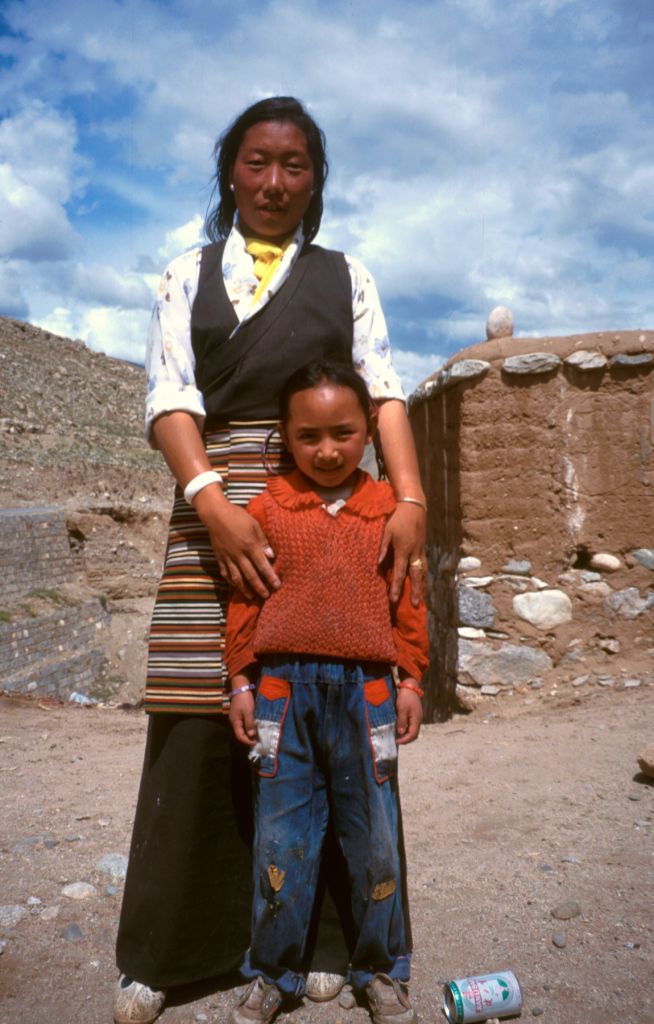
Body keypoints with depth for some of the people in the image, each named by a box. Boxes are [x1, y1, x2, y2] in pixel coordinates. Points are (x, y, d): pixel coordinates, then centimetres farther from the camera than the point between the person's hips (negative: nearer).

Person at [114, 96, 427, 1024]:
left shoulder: (345, 277, 17)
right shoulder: (188, 278, 15)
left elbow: (383, 390, 6)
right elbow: (170, 398, 1)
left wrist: (410, 499, -11)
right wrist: (214, 504, -16)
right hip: (215, 502, 0)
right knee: (200, 717, -3)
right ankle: (168, 947, 13)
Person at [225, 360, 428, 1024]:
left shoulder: (389, 510, 4)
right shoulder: (267, 510, 1)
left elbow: (407, 602, 8)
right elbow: (245, 600, 3)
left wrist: (410, 680, 5)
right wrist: (242, 683, 1)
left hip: (366, 687, 1)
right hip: (284, 686, 0)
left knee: (373, 834, 10)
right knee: (282, 834, 9)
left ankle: (380, 970, 30)